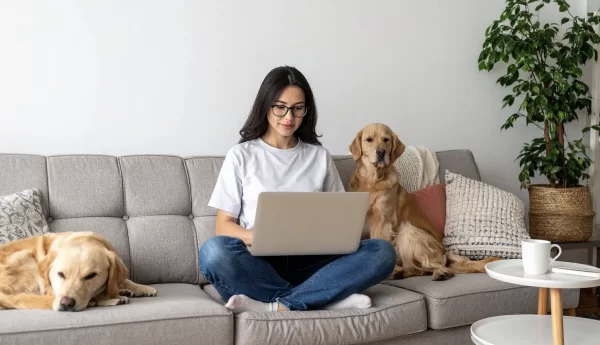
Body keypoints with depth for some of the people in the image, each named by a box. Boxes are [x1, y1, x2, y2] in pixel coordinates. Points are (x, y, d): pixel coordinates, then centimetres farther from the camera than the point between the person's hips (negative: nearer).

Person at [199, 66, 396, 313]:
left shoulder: (319, 156, 12)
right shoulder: (241, 156, 5)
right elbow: (224, 226, 2)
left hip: (307, 263, 3)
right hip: (258, 263, -2)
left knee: (382, 251, -22)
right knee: (214, 251, -35)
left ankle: (276, 306, -29)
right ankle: (327, 297, -25)